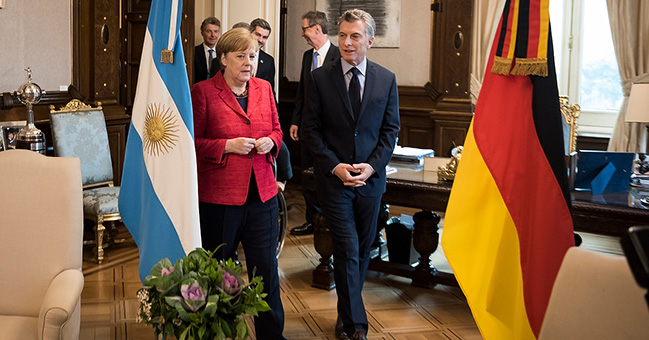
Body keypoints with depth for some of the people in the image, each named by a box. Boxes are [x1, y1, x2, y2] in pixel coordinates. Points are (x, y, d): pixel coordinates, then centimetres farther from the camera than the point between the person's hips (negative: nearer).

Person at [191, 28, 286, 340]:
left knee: (266, 268, 6)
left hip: (261, 194, 4)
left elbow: (276, 128, 20)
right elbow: (192, 143, -6)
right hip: (219, 197, -4)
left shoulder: (264, 88, 10)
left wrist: (270, 142, -2)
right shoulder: (203, 92, -6)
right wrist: (228, 146, -17)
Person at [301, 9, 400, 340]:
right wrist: (335, 166, -12)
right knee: (348, 251, -6)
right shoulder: (320, 78, -3)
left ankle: (347, 311, 29)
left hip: (371, 177, 3)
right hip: (333, 177, -3)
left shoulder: (386, 79, 3)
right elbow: (310, 129, -2)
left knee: (362, 250, 12)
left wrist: (372, 166, -9)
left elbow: (390, 129, 5)